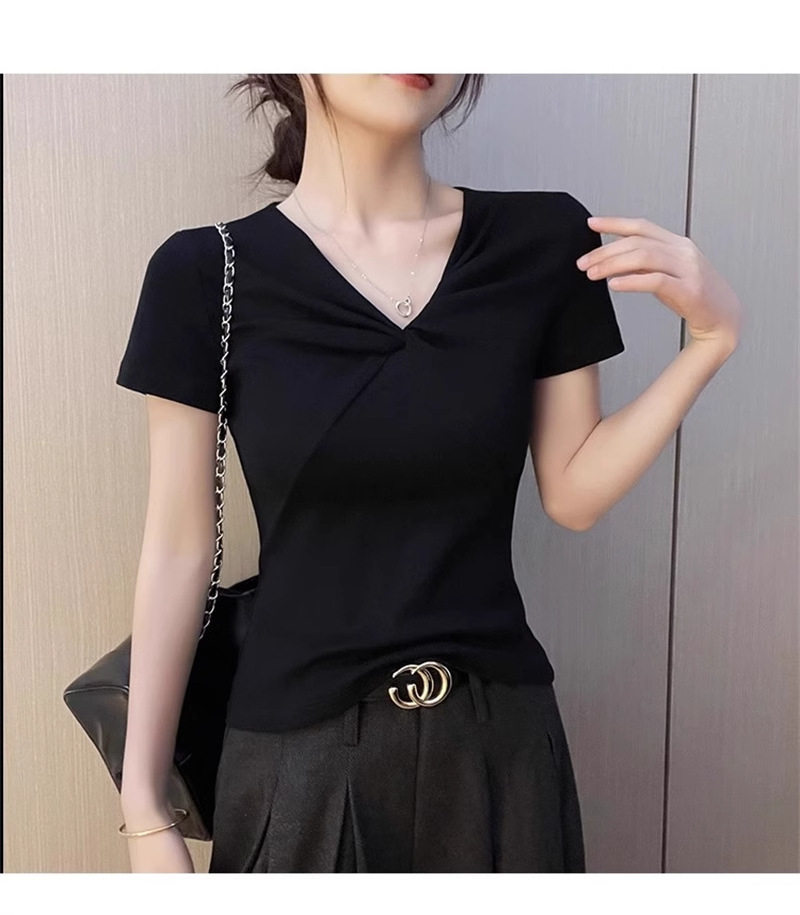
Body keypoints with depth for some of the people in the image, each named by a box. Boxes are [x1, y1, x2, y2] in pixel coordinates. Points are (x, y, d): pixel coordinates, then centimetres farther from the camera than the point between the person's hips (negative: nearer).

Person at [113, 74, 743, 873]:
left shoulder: (544, 240, -4)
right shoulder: (207, 272, -9)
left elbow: (573, 493, 1)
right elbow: (178, 548, -5)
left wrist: (712, 336, -10)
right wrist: (144, 804, -3)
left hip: (499, 738, 2)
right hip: (299, 747, -1)